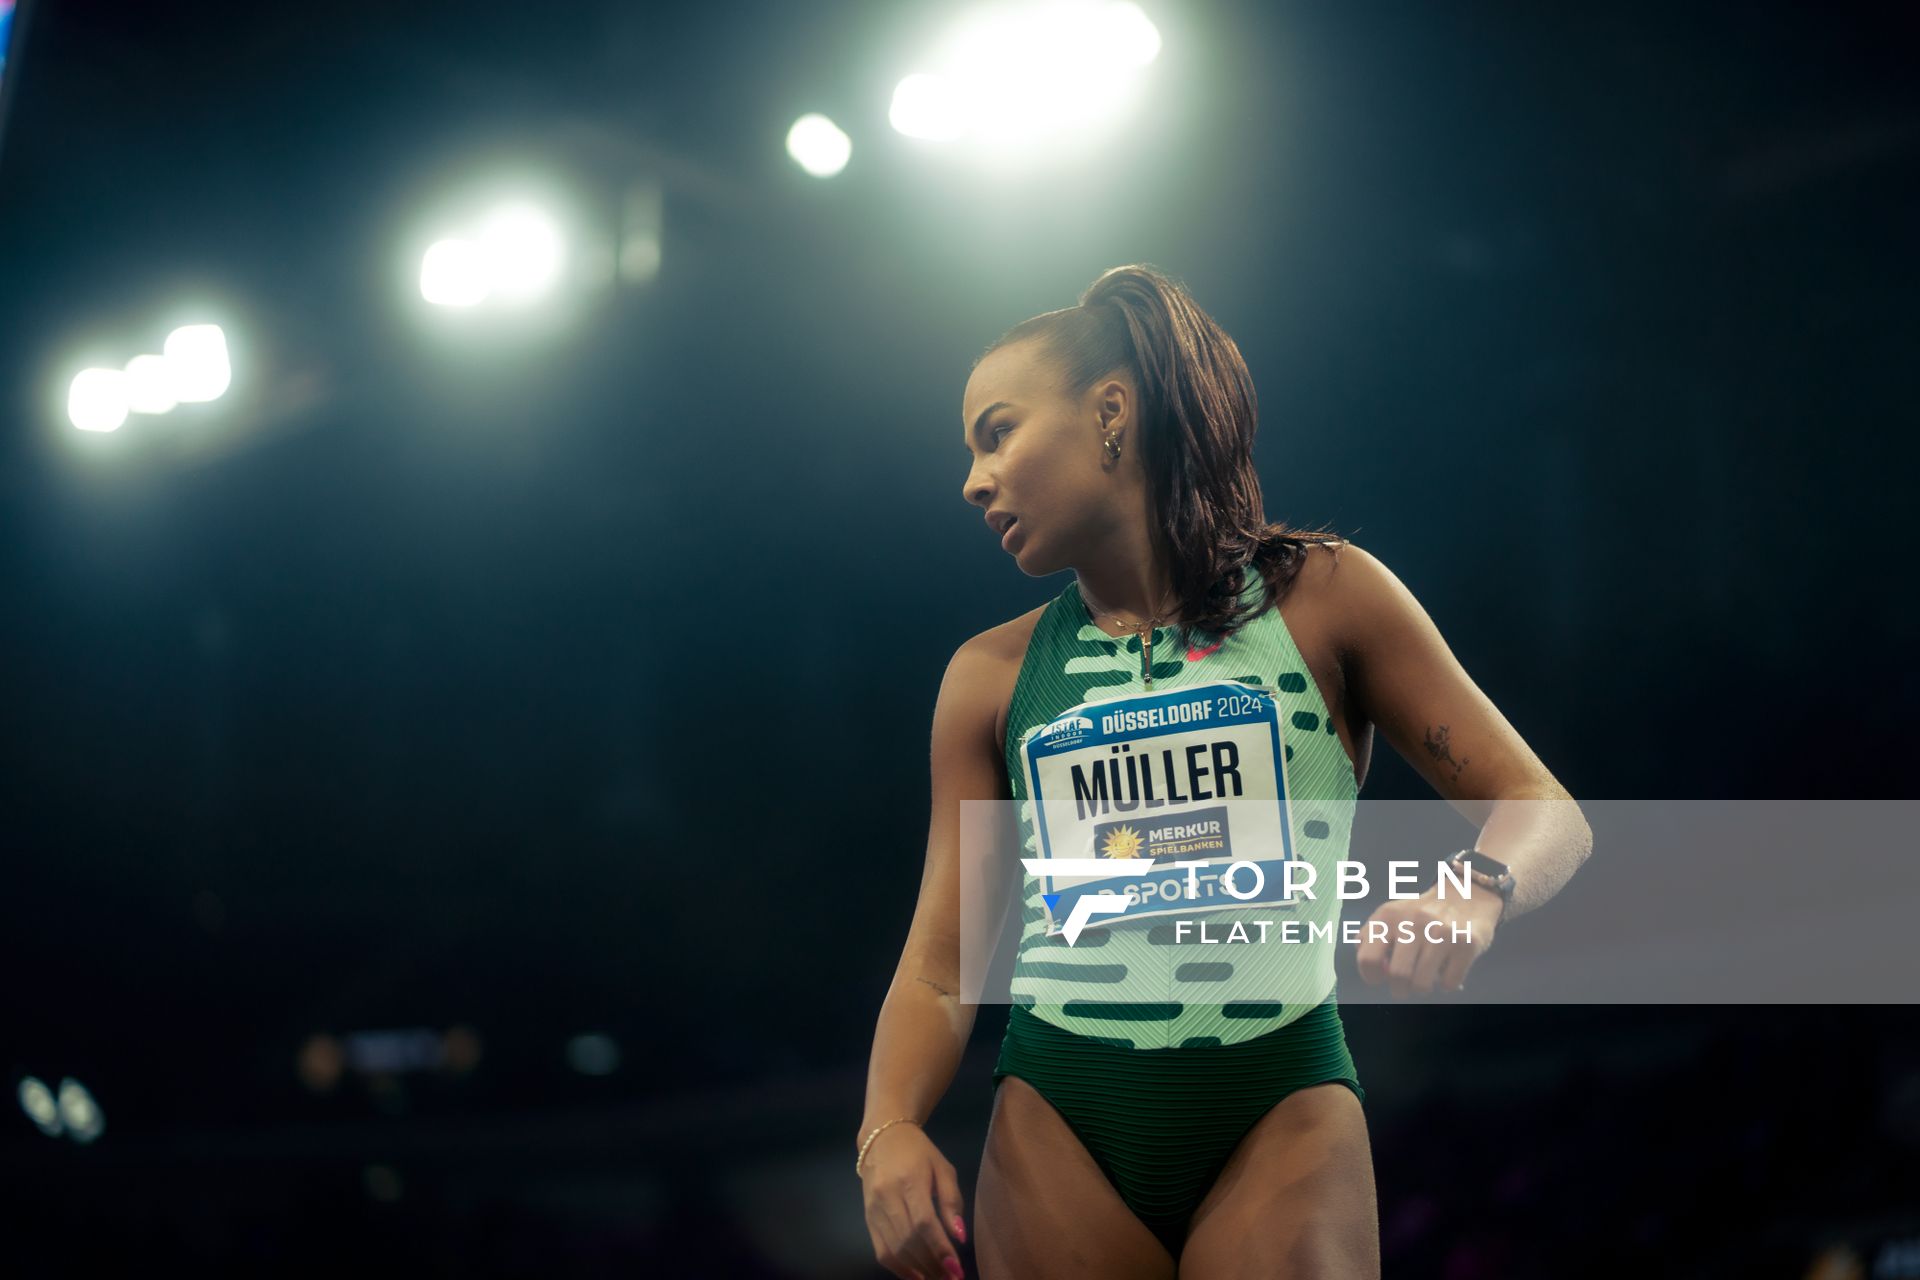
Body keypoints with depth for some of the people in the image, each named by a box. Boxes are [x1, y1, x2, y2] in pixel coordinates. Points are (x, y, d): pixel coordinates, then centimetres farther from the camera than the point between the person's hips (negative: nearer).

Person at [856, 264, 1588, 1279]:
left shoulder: (1322, 596, 0)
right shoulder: (990, 675, 5)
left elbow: (1540, 810, 0)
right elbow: (940, 964, 3)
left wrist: (1475, 893, -23)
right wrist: (889, 1128, -17)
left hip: (1282, 1115, -2)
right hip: (1056, 1128, 2)